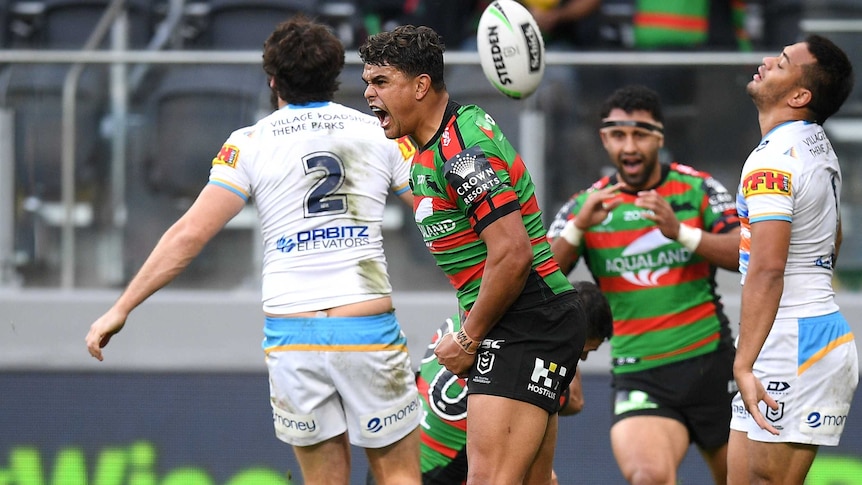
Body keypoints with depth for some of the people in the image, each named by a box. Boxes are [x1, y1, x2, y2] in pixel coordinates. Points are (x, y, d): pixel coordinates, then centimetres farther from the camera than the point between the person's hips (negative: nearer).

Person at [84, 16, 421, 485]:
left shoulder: (251, 143, 2)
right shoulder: (380, 133, 6)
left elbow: (189, 233, -2)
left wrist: (121, 309, 3)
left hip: (291, 335, 0)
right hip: (369, 328, 0)